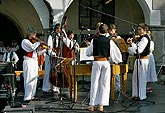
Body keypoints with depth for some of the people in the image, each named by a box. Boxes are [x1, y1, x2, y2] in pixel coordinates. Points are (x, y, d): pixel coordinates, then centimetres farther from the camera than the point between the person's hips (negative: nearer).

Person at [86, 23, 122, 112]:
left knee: (94, 83, 5)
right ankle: (101, 105, 5)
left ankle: (92, 105, 7)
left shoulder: (94, 40, -4)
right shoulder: (109, 41, -3)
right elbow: (117, 52, 3)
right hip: (105, 62, 1)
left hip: (96, 62, 0)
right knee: (104, 84, 6)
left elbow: (88, 52, 5)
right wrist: (116, 60, 21)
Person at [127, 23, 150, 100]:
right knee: (135, 77, 12)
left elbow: (139, 50, -21)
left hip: (143, 60, -10)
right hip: (138, 59, 10)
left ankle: (142, 96, 5)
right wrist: (131, 43, -1)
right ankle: (135, 94, 21)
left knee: (141, 78, -3)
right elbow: (134, 49, 13)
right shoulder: (139, 38, 15)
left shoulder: (145, 39, -12)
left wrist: (132, 43, -17)